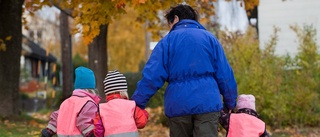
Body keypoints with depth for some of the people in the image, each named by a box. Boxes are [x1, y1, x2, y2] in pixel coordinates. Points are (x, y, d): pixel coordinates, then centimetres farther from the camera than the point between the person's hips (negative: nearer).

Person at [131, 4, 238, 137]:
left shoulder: (168, 40, 6)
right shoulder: (209, 38, 10)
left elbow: (152, 75, -2)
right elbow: (225, 75, 7)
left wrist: (137, 102, 2)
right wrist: (230, 103, 16)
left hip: (178, 105, 0)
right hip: (207, 103, 0)